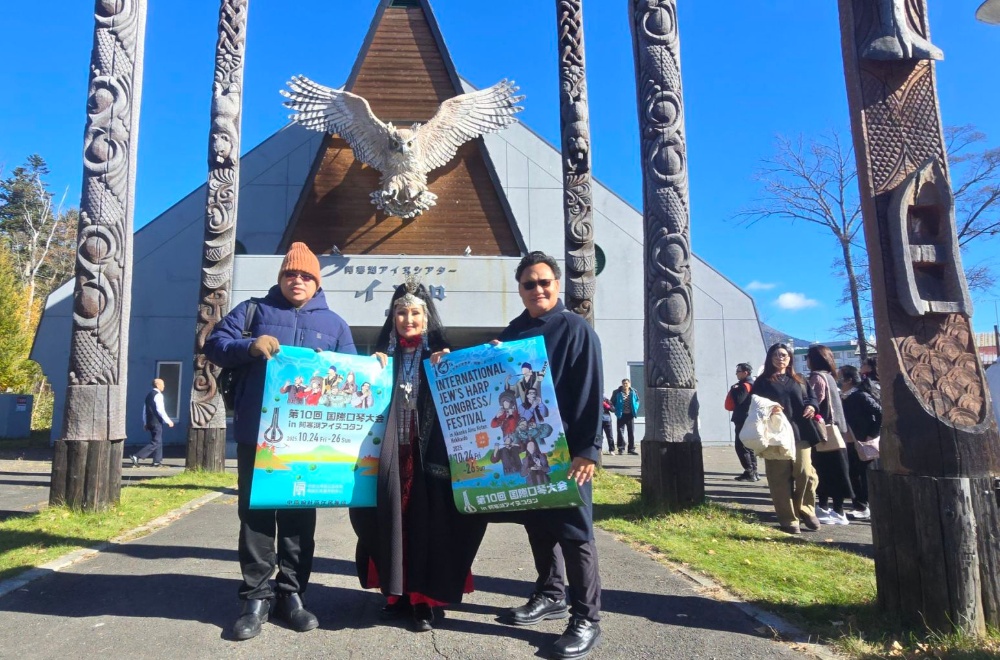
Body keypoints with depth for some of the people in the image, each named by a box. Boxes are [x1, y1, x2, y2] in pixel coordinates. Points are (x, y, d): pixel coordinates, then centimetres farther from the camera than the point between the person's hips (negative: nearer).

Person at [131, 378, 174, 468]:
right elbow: (160, 410, -19)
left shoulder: (149, 395, 15)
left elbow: (144, 410, 19)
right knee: (155, 443, -6)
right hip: (157, 422, -9)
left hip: (149, 422, 10)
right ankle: (136, 457, -12)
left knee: (158, 442, 15)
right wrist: (168, 421, -14)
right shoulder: (158, 395, -13)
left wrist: (145, 423, 24)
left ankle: (157, 461, 16)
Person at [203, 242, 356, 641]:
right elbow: (215, 345, 3)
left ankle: (292, 594, 18)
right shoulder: (255, 310, 11)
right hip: (256, 433, -1)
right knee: (255, 513, 3)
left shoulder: (334, 324, 14)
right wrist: (249, 347, -16)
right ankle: (256, 597, 14)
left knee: (300, 515, 7)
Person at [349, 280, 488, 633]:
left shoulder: (442, 353, 6)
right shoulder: (383, 353, 11)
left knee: (428, 518, -2)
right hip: (391, 448, 2)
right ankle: (397, 591, 17)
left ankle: (424, 597, 8)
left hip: (428, 448, -2)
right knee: (393, 515, 2)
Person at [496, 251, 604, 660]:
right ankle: (550, 595, 32)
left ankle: (586, 618, 9)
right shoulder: (511, 333, 12)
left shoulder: (576, 330, -6)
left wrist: (588, 449, -17)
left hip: (565, 449, -6)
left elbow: (590, 394, -12)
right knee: (536, 524, 15)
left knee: (573, 530, -1)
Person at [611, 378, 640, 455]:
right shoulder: (617, 393, -4)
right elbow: (612, 402, 1)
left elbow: (637, 401, 12)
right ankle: (621, 448, 6)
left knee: (631, 432, 6)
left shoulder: (633, 392, 2)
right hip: (621, 415, -2)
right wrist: (616, 410, -11)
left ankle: (631, 449, 14)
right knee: (620, 432, -2)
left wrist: (635, 409, -1)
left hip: (630, 414, 2)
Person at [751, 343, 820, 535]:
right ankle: (788, 520, 6)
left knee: (805, 473, -7)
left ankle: (806, 510, 17)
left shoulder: (799, 380, 20)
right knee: (780, 479, -2)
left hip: (800, 433, 3)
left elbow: (811, 397, 19)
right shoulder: (763, 382, 8)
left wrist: (812, 406, -4)